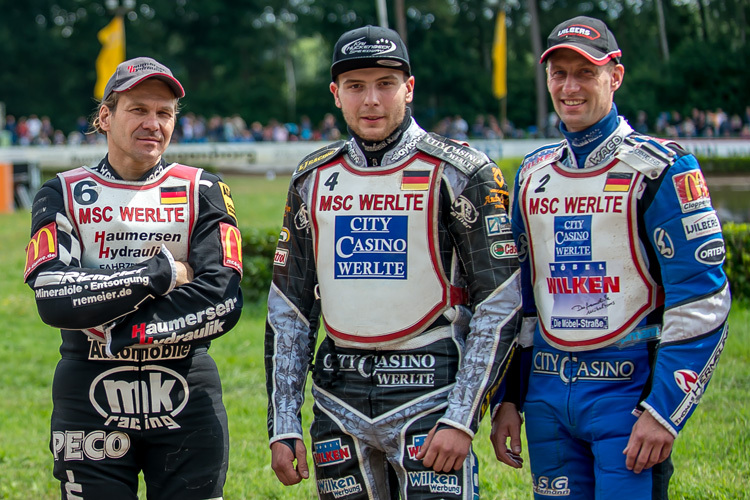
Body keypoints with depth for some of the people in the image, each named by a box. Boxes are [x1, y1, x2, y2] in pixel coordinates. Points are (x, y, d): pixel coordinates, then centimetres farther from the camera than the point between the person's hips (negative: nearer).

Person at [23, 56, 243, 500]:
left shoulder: (202, 192, 5)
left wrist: (118, 334, -13)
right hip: (90, 404, 0)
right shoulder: (65, 195, 4)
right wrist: (161, 273, -13)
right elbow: (53, 298, -12)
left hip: (187, 403, 1)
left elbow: (223, 304, -9)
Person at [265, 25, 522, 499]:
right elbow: (289, 309, 14)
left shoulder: (459, 173, -4)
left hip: (428, 389, -4)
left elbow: (499, 304, -6)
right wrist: (283, 424, 7)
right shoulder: (313, 180, 10)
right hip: (338, 404, 4)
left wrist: (462, 419, -13)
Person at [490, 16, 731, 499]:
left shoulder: (659, 168, -6)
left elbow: (701, 301, -11)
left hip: (627, 388, -5)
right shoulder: (532, 174, 13)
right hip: (547, 393, 5)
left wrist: (662, 411, -16)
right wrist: (508, 398, 13)